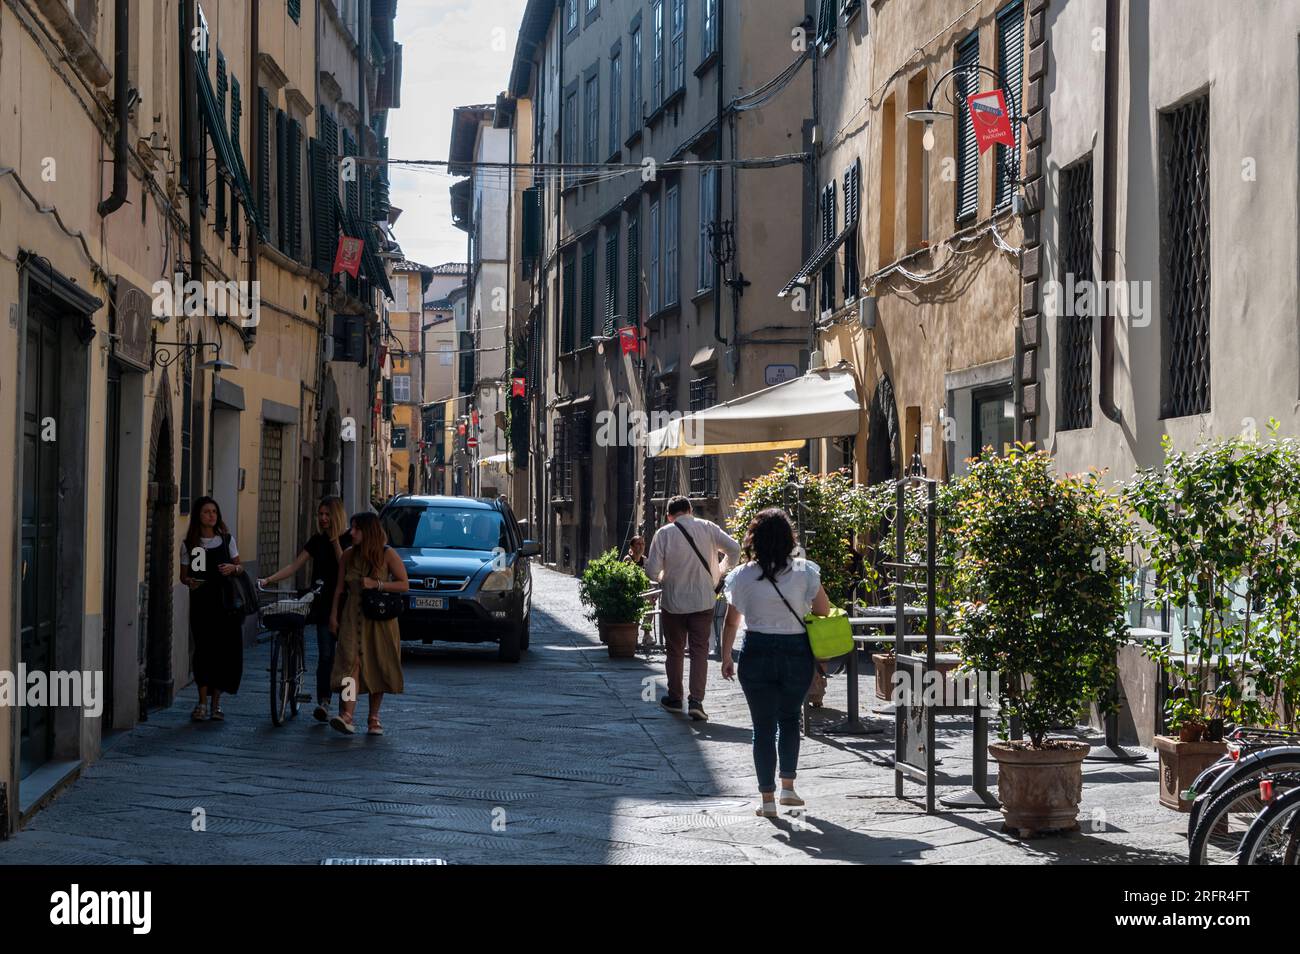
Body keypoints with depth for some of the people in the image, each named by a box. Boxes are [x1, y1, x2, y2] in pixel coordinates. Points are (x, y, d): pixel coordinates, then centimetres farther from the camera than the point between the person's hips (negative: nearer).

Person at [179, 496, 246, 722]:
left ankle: (216, 704, 11)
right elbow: (183, 575, 7)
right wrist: (190, 581, -15)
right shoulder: (189, 544, 4)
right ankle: (202, 703, 4)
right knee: (204, 650, -5)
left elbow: (240, 566, 14)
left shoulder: (227, 540, 8)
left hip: (225, 603, 1)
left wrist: (233, 568, -9)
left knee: (226, 651, -1)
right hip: (201, 603, -1)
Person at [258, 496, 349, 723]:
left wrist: (335, 541, -12)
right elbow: (294, 566, 5)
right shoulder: (317, 541, 9)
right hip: (324, 605, 2)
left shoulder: (349, 540, -1)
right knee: (325, 654, -7)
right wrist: (269, 579, -6)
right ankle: (323, 702, -11)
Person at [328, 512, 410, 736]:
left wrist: (376, 584, -15)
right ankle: (346, 715, -28)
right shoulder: (348, 555, 8)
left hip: (380, 618, -1)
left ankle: (374, 718, 16)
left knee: (377, 667, 3)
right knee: (352, 662, -16)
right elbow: (340, 588, 14)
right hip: (353, 616, 1)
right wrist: (333, 615, 8)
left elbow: (404, 585, -4)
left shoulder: (387, 554, -3)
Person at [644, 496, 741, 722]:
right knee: (700, 651, 3)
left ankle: (674, 698, 24)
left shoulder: (664, 533, -8)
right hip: (703, 600, 1)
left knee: (675, 651, 15)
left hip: (673, 603, -1)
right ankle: (696, 701, -9)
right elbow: (734, 550, -7)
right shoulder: (707, 528, -3)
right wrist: (720, 571, 9)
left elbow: (652, 571, -11)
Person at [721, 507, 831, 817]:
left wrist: (726, 657, 15)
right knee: (789, 718, 20)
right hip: (796, 652, 1)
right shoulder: (804, 572, -5)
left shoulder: (742, 576, -4)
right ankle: (788, 786, 17)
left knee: (763, 725, 7)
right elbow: (824, 611, -2)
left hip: (757, 652, 0)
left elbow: (731, 622, 2)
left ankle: (767, 798, 8)